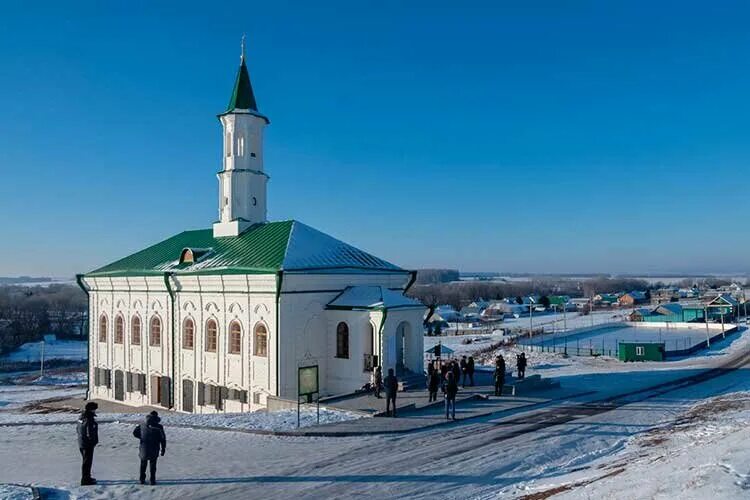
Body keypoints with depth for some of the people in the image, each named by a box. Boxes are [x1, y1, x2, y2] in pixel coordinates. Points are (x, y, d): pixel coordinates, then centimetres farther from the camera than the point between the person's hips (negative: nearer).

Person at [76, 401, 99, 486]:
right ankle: (85, 480, 5)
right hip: (88, 444, -10)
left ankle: (86, 477, 34)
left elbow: (77, 428, 17)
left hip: (81, 443, 10)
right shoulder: (89, 419, -24)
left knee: (85, 460, 21)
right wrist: (94, 441, -13)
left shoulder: (81, 417, 7)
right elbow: (90, 432, -25)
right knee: (87, 461, -1)